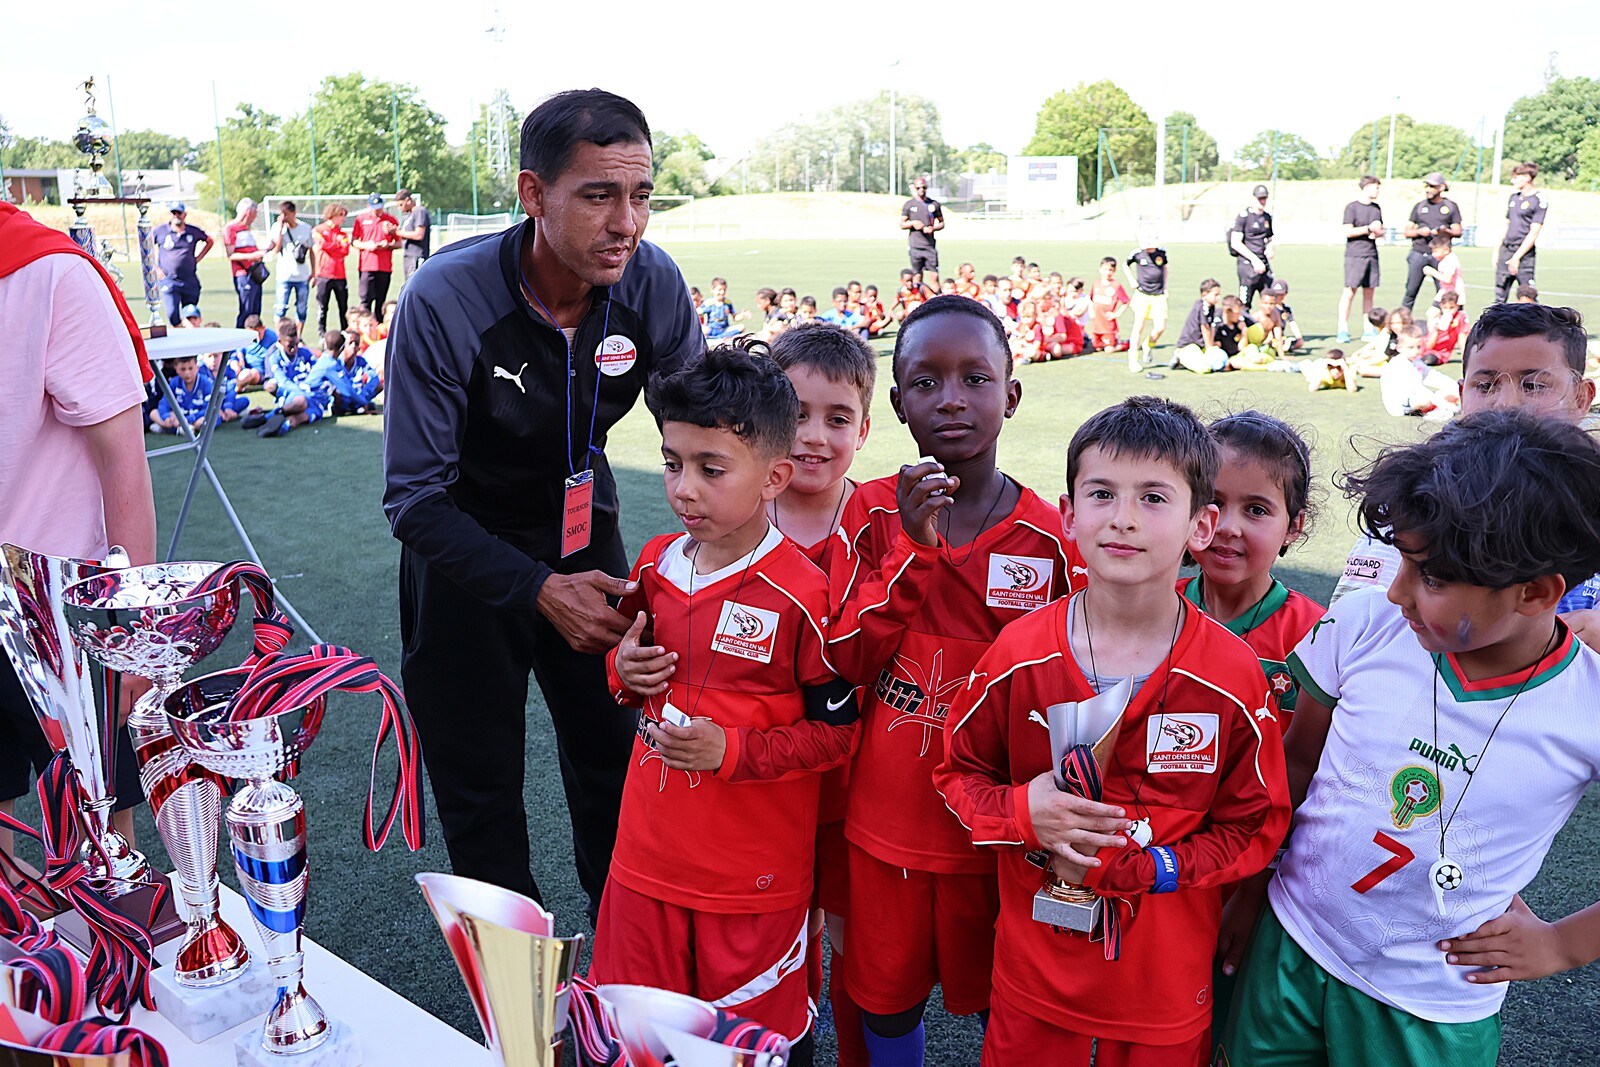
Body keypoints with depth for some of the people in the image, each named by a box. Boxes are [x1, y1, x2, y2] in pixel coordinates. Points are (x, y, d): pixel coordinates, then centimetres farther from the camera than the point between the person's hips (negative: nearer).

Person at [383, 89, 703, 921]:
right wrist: (539, 590, -31)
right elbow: (414, 500, -23)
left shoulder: (653, 284, -18)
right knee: (480, 791, 8)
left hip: (582, 529, 3)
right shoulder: (444, 302, -28)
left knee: (616, 767, 10)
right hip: (467, 548, -2)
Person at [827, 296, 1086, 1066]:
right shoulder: (873, 512, -6)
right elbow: (843, 662, -13)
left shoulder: (1047, 538, -10)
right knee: (886, 996, 19)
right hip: (886, 819, 1)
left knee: (997, 997, 19)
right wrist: (913, 548, -23)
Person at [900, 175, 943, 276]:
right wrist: (913, 223, -13)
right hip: (915, 246, 0)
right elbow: (902, 224, 7)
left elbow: (942, 223, 13)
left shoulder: (934, 204, 8)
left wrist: (933, 228, -8)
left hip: (930, 245, 1)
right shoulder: (909, 204, 6)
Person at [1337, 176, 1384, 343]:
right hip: (1354, 254, -6)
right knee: (1350, 291, -8)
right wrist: (1369, 228, -12)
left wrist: (1378, 232, 1)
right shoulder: (1352, 207, -3)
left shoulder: (1377, 208, 17)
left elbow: (1380, 230, 23)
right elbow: (1348, 231, -10)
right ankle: (1343, 329, -7)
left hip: (1372, 254, 6)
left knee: (1369, 292, 7)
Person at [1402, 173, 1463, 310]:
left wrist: (1445, 231, -14)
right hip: (1419, 253, 1)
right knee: (1411, 291, -1)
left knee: (1444, 293, -3)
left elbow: (1458, 232, 7)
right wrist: (1419, 232, -10)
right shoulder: (1420, 206, 13)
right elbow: (1407, 231, 11)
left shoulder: (1451, 206, 9)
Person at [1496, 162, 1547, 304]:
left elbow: (1534, 232, -13)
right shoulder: (1514, 196, 14)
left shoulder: (1538, 200, -8)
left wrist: (1517, 257, -18)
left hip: (1524, 252, -7)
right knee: (1500, 294, 6)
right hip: (1506, 250, 7)